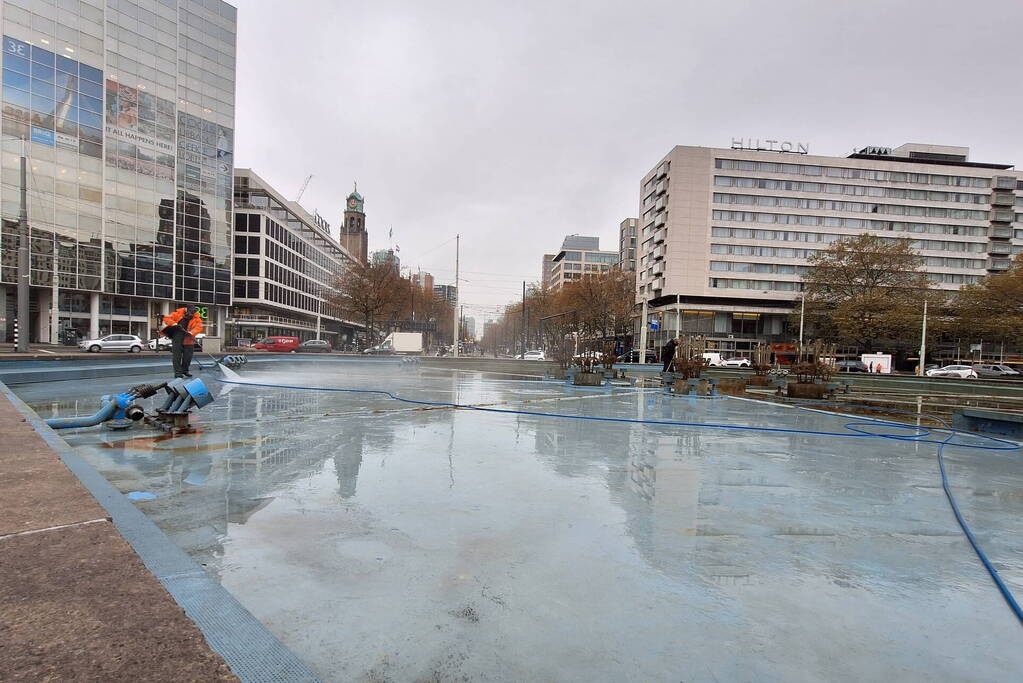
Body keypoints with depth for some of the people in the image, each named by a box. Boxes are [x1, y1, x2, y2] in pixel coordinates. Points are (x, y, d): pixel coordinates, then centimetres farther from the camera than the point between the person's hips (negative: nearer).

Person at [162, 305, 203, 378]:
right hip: (177, 338, -2)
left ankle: (184, 371, 27)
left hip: (188, 340, 2)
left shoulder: (196, 319, -1)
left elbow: (199, 327, -15)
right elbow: (166, 318, -2)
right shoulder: (178, 314, -1)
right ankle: (178, 372, 2)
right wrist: (175, 324, -18)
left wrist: (191, 332, -32)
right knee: (177, 356, -3)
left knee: (188, 357, 8)